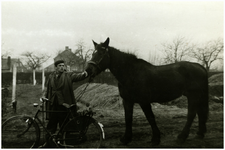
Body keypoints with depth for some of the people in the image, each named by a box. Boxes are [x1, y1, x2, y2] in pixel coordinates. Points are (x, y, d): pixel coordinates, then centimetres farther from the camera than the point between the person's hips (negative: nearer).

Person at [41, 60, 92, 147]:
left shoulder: (68, 76, -1)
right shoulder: (51, 76, 11)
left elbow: (79, 76, -14)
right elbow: (47, 88, 18)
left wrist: (86, 73, -33)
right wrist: (44, 96, 1)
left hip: (64, 105, -3)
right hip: (53, 105, 4)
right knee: (51, 125, 13)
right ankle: (48, 142, 25)